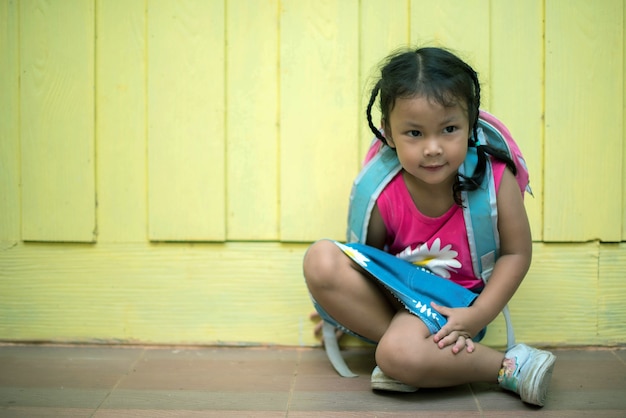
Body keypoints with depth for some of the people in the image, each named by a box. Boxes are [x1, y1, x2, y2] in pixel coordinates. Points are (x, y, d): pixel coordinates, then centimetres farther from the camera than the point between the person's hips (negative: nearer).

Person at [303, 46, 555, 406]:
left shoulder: (495, 178, -15)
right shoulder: (383, 192, -12)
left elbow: (516, 253, -7)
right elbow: (367, 254, 4)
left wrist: (477, 316, -15)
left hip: (452, 299, -4)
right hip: (389, 291, 4)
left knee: (399, 353, -37)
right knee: (320, 260, -26)